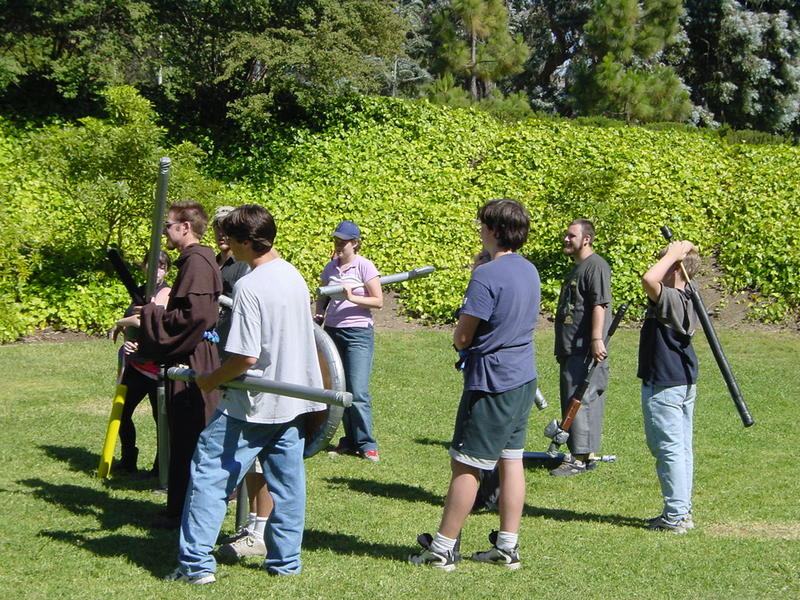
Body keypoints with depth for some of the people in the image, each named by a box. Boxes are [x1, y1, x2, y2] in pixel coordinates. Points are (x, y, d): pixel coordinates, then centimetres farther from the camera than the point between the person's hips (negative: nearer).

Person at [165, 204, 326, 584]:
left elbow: (246, 357, -22)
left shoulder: (249, 286, -19)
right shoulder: (294, 275, 7)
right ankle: (285, 562, 18)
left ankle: (196, 562, -1)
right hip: (293, 402, 8)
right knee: (286, 480, 13)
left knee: (210, 472, 0)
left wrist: (211, 380, -6)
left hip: (254, 405, -8)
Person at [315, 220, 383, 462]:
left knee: (358, 392, -9)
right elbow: (322, 297, 21)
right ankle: (349, 440, 17)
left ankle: (366, 444, 1)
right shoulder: (331, 267, 11)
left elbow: (378, 301, -8)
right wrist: (319, 314, 1)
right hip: (332, 332, 6)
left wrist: (353, 298, -21)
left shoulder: (364, 266, -5)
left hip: (358, 333, -6)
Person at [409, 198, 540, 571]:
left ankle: (443, 548, 5)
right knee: (511, 459, 12)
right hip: (524, 378, 9)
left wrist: (461, 342, 6)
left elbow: (462, 337, -15)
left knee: (466, 465, -1)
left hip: (492, 382, -8)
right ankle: (507, 547, 15)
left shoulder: (487, 275, -19)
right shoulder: (530, 271, 8)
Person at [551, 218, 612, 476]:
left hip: (586, 349, -11)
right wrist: (562, 348, 27)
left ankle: (582, 457, -7)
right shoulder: (576, 268, 22)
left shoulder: (596, 266, -10)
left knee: (581, 401, -10)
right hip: (571, 349, 11)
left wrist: (596, 339, -27)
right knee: (571, 401, 12)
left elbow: (600, 304, -20)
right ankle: (577, 452, 18)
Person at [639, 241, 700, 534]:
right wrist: (675, 254, 11)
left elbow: (649, 279, -40)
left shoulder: (671, 300, -21)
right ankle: (682, 510, 22)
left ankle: (675, 515, -1)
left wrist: (672, 254, -25)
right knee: (681, 448, 14)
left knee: (668, 449, -4)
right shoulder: (687, 300, 8)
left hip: (664, 386, -10)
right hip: (685, 382, 10)